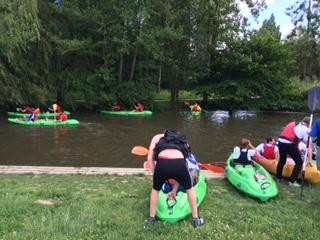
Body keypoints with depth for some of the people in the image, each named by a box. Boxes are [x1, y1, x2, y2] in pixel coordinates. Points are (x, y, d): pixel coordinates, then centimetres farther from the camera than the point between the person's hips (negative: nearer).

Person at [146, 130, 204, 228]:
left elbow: (150, 158, 19)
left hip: (162, 164, -1)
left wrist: (155, 175, 29)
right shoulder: (183, 141, 37)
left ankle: (151, 218, 45)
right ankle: (196, 219, 44)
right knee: (189, 189, 32)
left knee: (155, 190, 32)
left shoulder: (157, 137, 32)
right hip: (179, 164, 1)